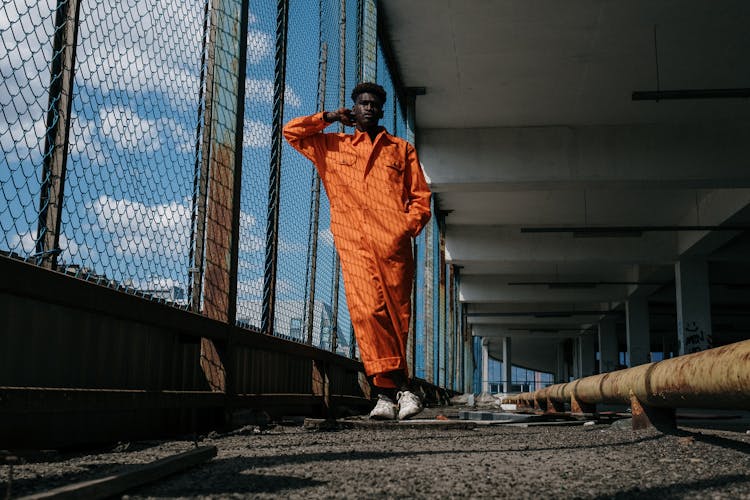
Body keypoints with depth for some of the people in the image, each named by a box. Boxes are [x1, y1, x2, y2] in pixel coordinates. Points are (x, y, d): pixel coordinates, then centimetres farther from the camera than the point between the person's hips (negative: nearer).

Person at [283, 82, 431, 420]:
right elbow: (291, 131, 24)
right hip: (353, 243, 0)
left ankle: (389, 390, 5)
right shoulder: (331, 146, 25)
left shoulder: (402, 149, 23)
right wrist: (329, 118, 20)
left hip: (393, 241, 0)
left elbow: (421, 197, 17)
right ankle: (397, 387, -18)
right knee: (366, 310, -17)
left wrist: (409, 226, -1)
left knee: (397, 314, -5)